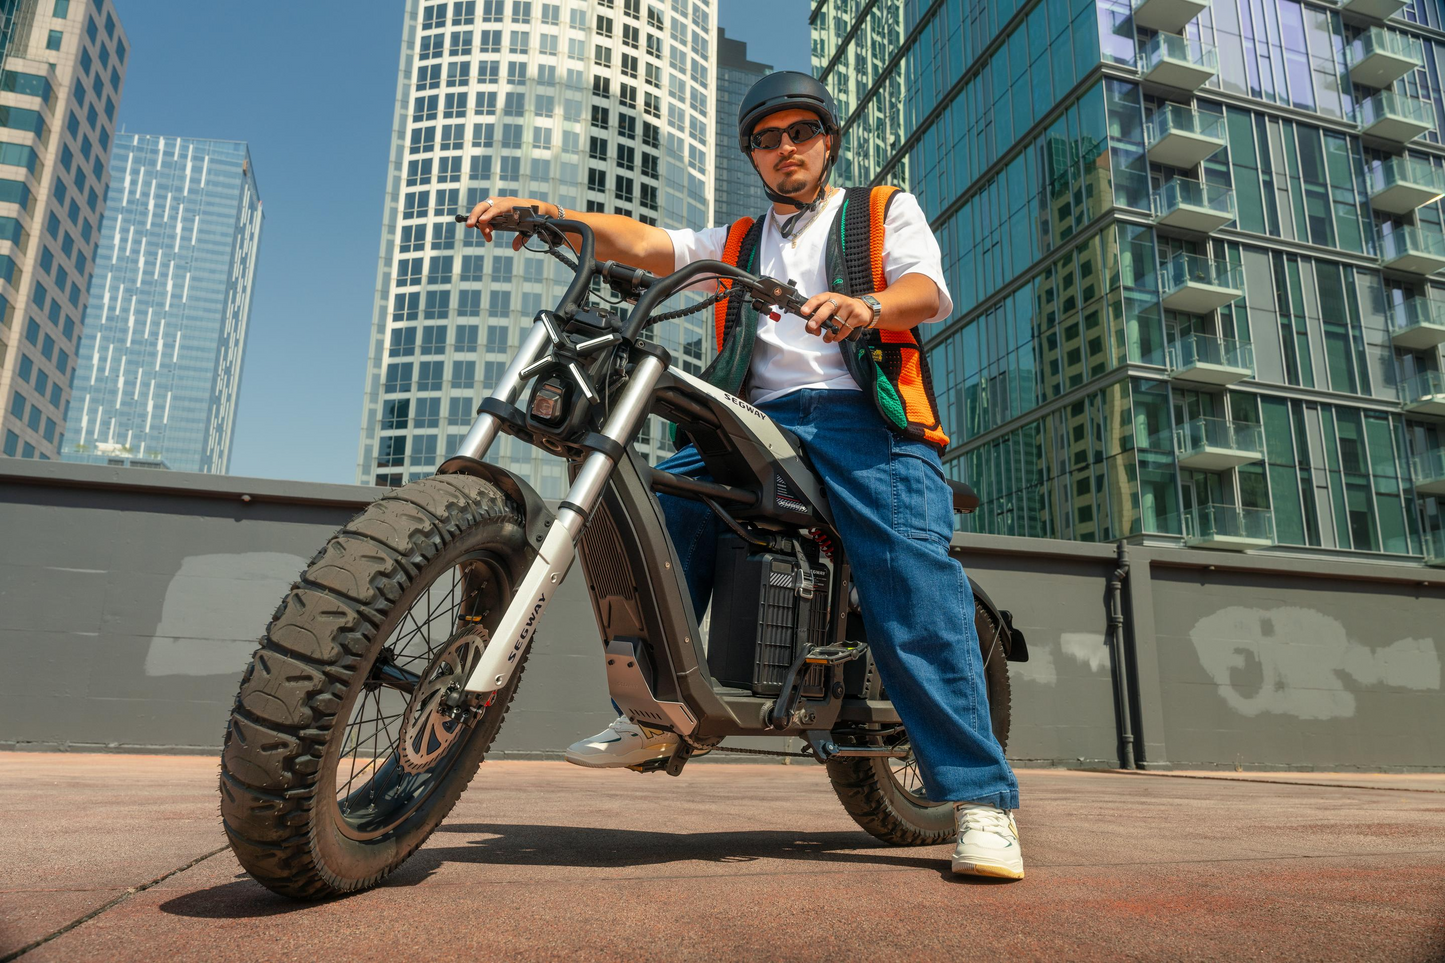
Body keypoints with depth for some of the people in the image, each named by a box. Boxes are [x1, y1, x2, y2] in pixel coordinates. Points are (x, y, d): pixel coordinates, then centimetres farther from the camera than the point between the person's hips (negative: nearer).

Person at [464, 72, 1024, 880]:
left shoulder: (886, 210, 20)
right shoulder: (737, 243, 31)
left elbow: (929, 290, 0)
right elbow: (641, 243, 15)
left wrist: (866, 306, -25)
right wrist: (543, 211, -1)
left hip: (864, 415, -3)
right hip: (762, 421, 4)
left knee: (918, 587, -23)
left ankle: (980, 796, -20)